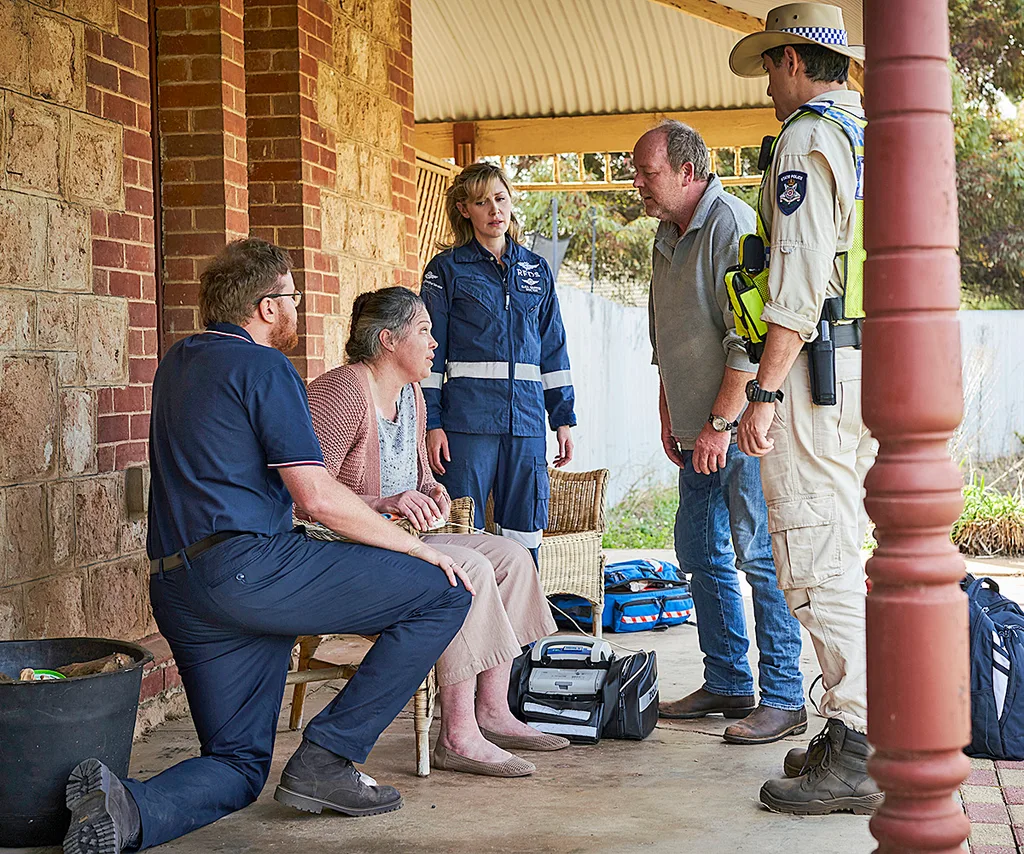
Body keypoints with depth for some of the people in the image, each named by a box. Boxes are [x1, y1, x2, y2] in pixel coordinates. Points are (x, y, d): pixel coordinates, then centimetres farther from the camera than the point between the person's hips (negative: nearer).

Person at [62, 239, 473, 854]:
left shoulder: (178, 363, 23)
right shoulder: (265, 367, -5)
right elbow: (317, 497, -13)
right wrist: (419, 549, -1)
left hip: (176, 590, 9)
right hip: (249, 565, -9)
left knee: (240, 767, 16)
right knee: (445, 592, -5)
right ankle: (326, 760, -4)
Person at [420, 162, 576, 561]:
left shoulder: (536, 270, 15)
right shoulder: (446, 269, 4)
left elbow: (553, 349, 18)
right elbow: (429, 352, 1)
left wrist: (563, 418, 13)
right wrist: (432, 423, -7)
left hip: (526, 419, 4)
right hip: (469, 417, -4)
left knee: (524, 533, 5)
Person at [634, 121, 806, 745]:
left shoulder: (732, 226, -15)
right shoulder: (668, 237, 15)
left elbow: (749, 339, -21)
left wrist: (721, 422, -21)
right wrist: (670, 414, 21)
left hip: (741, 429, -10)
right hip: (699, 432, 10)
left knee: (760, 556, -7)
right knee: (701, 552, 13)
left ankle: (784, 699, -1)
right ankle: (728, 685, 24)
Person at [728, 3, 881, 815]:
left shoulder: (807, 139, -8)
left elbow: (801, 279, -18)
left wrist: (764, 391, -19)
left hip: (817, 364, -10)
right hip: (872, 366, 10)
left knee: (816, 560, -9)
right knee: (844, 552, 14)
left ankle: (857, 755, -11)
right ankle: (863, 731, 18)